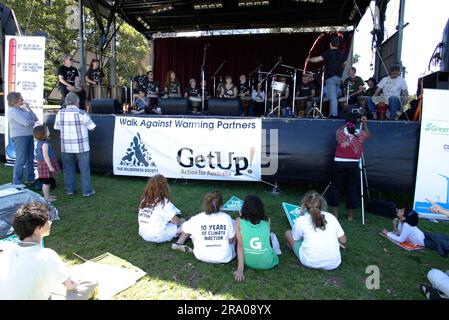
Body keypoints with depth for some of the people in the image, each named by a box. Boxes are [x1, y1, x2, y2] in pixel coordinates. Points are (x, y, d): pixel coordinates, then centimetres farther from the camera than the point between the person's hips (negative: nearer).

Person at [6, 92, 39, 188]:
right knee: (21, 159, -9)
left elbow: (35, 118, 11)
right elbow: (26, 122, -21)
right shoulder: (12, 111, -11)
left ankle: (30, 178, 24)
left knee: (30, 158, 13)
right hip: (19, 137, -8)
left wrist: (29, 109, 0)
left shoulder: (22, 109, 14)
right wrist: (33, 120, 0)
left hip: (28, 136, 9)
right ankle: (16, 182, -2)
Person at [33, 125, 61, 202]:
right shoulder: (44, 144, -22)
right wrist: (50, 166, -23)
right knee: (46, 182, -2)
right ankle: (46, 197, 6)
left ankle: (47, 195, 30)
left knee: (47, 182, 19)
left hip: (43, 163, 10)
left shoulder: (39, 143, 11)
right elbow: (45, 156, -25)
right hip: (46, 164, -10)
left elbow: (37, 155, 20)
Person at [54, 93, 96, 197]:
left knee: (68, 168, 14)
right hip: (81, 146, -3)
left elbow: (57, 127, 11)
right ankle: (87, 191, 11)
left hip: (66, 146, 4)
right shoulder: (81, 113, -12)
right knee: (84, 168, 6)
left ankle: (70, 190, 22)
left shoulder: (60, 113, 0)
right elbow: (91, 127, -6)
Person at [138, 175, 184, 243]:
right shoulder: (164, 203, -17)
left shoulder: (143, 200, 1)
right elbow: (176, 221, -11)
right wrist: (181, 221, 13)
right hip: (158, 237, -6)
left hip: (143, 235, 7)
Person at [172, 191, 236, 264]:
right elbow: (231, 240, -5)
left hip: (202, 256, 1)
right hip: (224, 258, 0)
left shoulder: (198, 218, -15)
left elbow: (182, 229, 3)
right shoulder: (227, 218, -15)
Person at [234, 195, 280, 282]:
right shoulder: (267, 221, -7)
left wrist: (240, 269, -11)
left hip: (249, 262, -1)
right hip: (267, 263, 1)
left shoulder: (239, 221, -11)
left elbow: (240, 246, -13)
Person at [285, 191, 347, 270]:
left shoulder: (300, 220, -5)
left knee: (288, 233, 14)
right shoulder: (331, 217, 2)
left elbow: (294, 241, 8)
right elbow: (343, 241, 6)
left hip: (310, 263, -4)